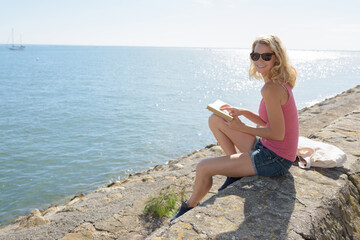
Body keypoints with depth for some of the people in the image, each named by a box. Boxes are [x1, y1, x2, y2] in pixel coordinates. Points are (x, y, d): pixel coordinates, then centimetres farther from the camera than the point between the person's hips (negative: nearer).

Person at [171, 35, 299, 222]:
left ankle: (189, 208, 21)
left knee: (203, 168, -6)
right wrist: (242, 112, -1)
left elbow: (278, 134, -24)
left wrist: (243, 128, -13)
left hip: (275, 159, -10)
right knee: (215, 120, 9)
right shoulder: (279, 83, 6)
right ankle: (237, 171, 11)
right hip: (268, 148, 10)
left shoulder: (271, 89, -24)